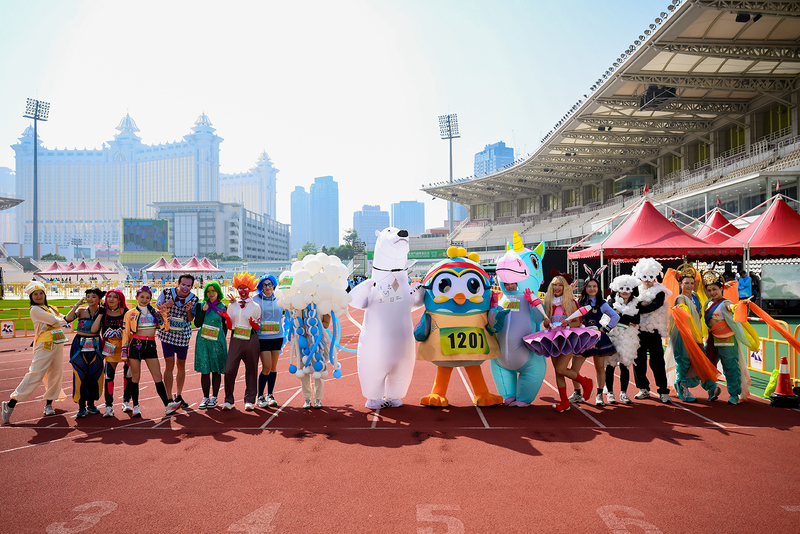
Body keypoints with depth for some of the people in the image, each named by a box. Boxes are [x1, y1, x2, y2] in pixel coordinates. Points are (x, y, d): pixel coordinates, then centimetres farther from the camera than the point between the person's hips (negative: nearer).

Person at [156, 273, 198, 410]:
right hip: (167, 333, -2)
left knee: (181, 365, 11)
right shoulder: (167, 293, -8)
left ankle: (179, 396, 27)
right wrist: (165, 306, -17)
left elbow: (190, 319, -1)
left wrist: (188, 310, -21)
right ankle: (169, 398, 5)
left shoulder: (194, 299, -4)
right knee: (169, 366, -5)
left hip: (183, 335, 2)